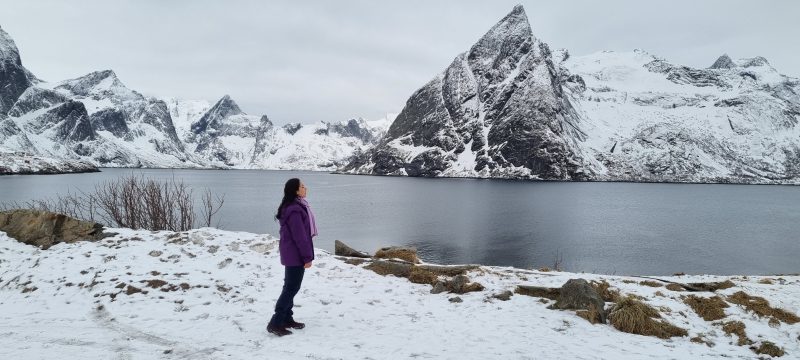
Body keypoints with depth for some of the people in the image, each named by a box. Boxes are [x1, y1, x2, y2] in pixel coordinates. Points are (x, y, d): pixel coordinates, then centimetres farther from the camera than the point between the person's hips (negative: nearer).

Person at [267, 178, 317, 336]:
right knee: (292, 288, -5)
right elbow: (300, 236, -22)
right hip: (296, 255, -10)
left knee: (290, 286, 15)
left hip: (291, 254, 10)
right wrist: (307, 257, -17)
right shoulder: (295, 210, -22)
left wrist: (305, 255, 21)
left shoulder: (294, 206, 11)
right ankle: (275, 323, -2)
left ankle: (287, 319, 25)